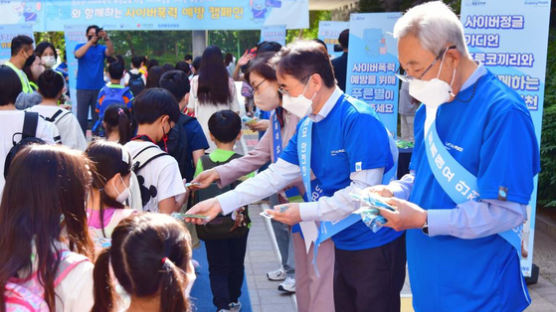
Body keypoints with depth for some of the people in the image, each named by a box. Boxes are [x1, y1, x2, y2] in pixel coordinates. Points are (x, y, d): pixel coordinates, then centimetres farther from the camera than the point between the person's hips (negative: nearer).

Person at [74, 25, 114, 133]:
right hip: (83, 88, -2)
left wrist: (106, 38, -30)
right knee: (81, 117, -2)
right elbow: (78, 54, -15)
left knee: (98, 117, 5)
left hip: (98, 88, 2)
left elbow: (110, 52, -12)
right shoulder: (80, 46, 7)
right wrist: (91, 41, -26)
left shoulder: (102, 48, 9)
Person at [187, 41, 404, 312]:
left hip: (375, 246, -8)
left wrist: (305, 211, -20)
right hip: (345, 244, 8)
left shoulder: (358, 120, -21)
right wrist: (221, 203, -2)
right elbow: (276, 175, 5)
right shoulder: (307, 126, 5)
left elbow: (364, 190, -25)